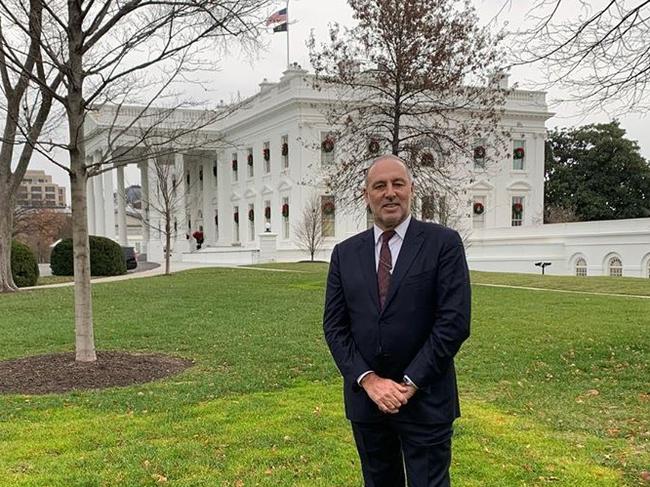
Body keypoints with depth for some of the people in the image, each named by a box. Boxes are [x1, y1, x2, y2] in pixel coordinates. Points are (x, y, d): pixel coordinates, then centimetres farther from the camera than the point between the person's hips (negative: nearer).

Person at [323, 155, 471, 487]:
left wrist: (410, 384, -14)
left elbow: (454, 321, -12)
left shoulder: (443, 243, -5)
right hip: (364, 397, 4)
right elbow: (334, 325, 3)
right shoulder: (345, 253, 5)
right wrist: (369, 380, -10)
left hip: (425, 399, -3)